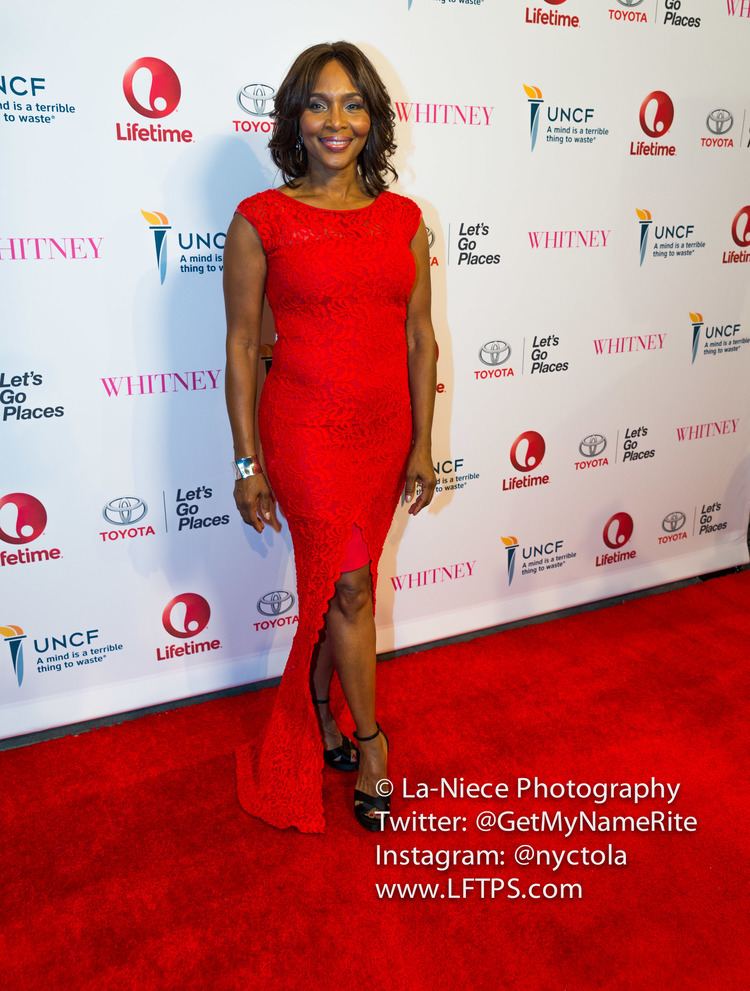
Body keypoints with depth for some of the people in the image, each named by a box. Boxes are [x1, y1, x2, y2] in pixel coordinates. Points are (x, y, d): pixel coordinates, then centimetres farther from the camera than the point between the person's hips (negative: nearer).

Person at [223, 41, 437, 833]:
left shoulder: (402, 218, 5)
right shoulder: (261, 220, -5)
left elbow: (420, 336, 7)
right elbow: (241, 346, -4)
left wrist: (422, 444, 5)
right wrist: (248, 463, -5)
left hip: (385, 429, 4)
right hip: (306, 430, -4)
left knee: (331, 587, 16)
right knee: (349, 589, 0)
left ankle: (320, 721, 37)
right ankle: (370, 749, 21)